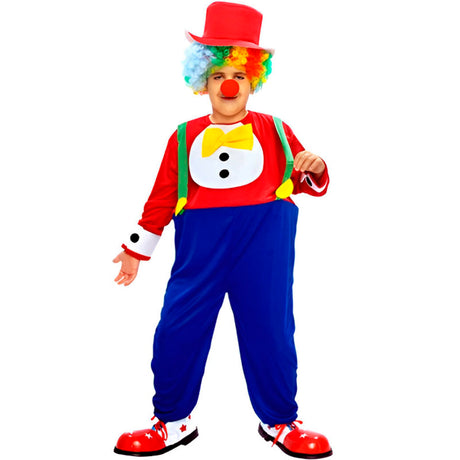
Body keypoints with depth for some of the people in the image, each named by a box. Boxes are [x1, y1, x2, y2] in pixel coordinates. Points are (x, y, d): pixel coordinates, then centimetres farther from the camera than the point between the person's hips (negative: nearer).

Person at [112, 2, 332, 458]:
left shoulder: (274, 130, 11)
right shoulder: (185, 137, 12)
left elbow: (306, 181, 14)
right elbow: (162, 196, 15)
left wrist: (315, 170, -10)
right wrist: (136, 248, 16)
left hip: (264, 238, -1)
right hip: (201, 241, 1)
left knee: (269, 327, 4)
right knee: (177, 328, 1)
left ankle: (279, 422, 25)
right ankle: (173, 421, 22)